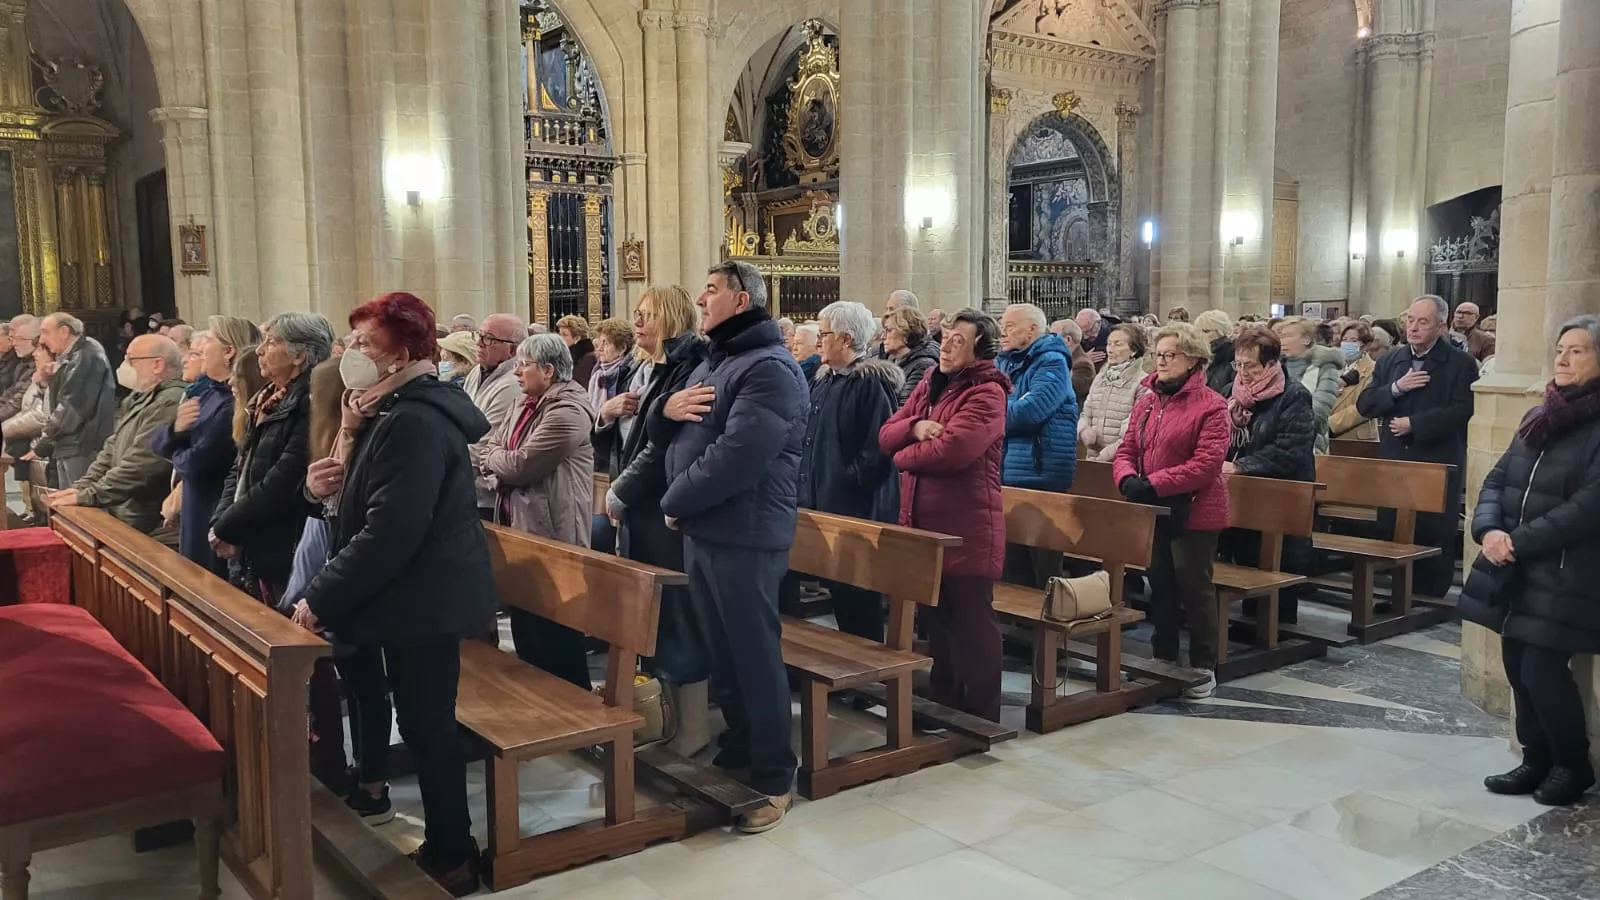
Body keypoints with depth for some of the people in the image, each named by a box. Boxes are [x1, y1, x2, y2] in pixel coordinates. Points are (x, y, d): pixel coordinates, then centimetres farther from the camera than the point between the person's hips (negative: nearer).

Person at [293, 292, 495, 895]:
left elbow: (390, 532, -28)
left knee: (427, 726, 1)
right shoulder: (402, 412, 13)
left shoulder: (412, 422, -22)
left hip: (425, 599, -11)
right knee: (426, 723, 17)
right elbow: (375, 505, 17)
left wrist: (322, 597, -20)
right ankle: (447, 847, 28)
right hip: (421, 594, 11)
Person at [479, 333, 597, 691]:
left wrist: (490, 456, -3)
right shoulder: (529, 404, 13)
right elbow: (492, 445, 11)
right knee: (525, 623, 20)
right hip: (520, 525, 10)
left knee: (554, 631, 1)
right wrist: (496, 457, -12)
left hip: (550, 533, -10)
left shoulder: (567, 411, -19)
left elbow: (521, 465, -23)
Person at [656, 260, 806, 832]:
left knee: (755, 655, -1)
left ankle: (774, 778, 10)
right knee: (720, 651, 17)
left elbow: (736, 455, -25)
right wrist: (667, 411, -4)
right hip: (702, 530, 9)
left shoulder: (769, 368, -15)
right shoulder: (711, 363, 17)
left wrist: (674, 502, -14)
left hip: (744, 536, -9)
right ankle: (737, 748, 33)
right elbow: (666, 438, 20)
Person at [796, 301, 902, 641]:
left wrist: (848, 480, -17)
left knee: (857, 592, -1)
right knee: (837, 586, 16)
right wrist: (806, 480, 13)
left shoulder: (872, 382, -14)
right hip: (824, 499, 9)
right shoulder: (824, 380, 14)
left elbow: (880, 447, -21)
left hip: (857, 506, -9)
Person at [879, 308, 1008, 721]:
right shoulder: (929, 384, 13)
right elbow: (886, 435, 10)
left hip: (967, 528, -8)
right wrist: (915, 427, -12)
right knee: (937, 617, 18)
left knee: (972, 621, 3)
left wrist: (904, 456, -9)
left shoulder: (986, 393, -13)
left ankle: (980, 717, 15)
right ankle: (942, 703, 32)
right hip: (926, 523, 8)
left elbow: (951, 450, -27)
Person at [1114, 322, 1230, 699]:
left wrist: (1154, 484, -24)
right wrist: (1128, 479, -15)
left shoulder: (1211, 405, -11)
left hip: (1194, 512, -6)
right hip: (1152, 511, 6)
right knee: (1160, 586, 14)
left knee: (1194, 587, 3)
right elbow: (1126, 451, 8)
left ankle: (1203, 666, 16)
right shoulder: (1146, 402, 9)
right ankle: (1164, 658, 27)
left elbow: (1207, 463, -20)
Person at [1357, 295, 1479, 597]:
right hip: (1393, 462, 4)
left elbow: (1462, 411, -15)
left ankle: (1430, 599, 10)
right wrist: (1396, 388, -11)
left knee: (1434, 538, 1)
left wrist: (1413, 423, -16)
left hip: (1438, 465, -4)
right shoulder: (1389, 361, 12)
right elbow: (1364, 405, 5)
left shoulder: (1461, 364, -3)